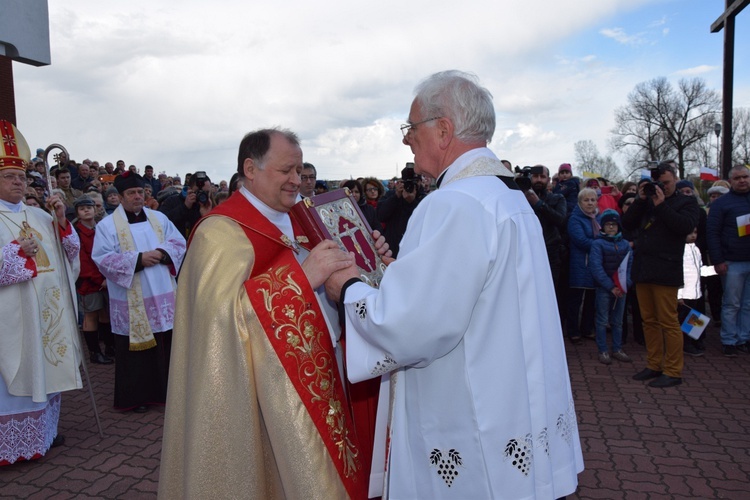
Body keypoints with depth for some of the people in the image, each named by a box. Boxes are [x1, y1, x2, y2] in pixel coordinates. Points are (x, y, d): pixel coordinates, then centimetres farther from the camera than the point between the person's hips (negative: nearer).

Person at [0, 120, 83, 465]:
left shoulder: (39, 215, 13)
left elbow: (70, 252, 8)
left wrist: (62, 221, -5)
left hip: (50, 308, 6)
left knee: (46, 366, 13)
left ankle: (45, 429, 27)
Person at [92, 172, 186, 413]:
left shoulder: (159, 218, 11)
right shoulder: (107, 225, -1)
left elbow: (179, 243, 9)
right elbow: (103, 259, -10)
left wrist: (162, 253, -12)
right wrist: (138, 259, -19)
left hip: (163, 295, 4)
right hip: (131, 300, -3)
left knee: (167, 345, 8)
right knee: (136, 348, 3)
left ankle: (165, 389, 23)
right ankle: (136, 396, 17)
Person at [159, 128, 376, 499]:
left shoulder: (294, 223, 12)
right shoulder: (221, 232, -14)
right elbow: (223, 312, -28)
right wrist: (301, 276, -34)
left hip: (317, 377, 8)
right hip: (265, 399, -7)